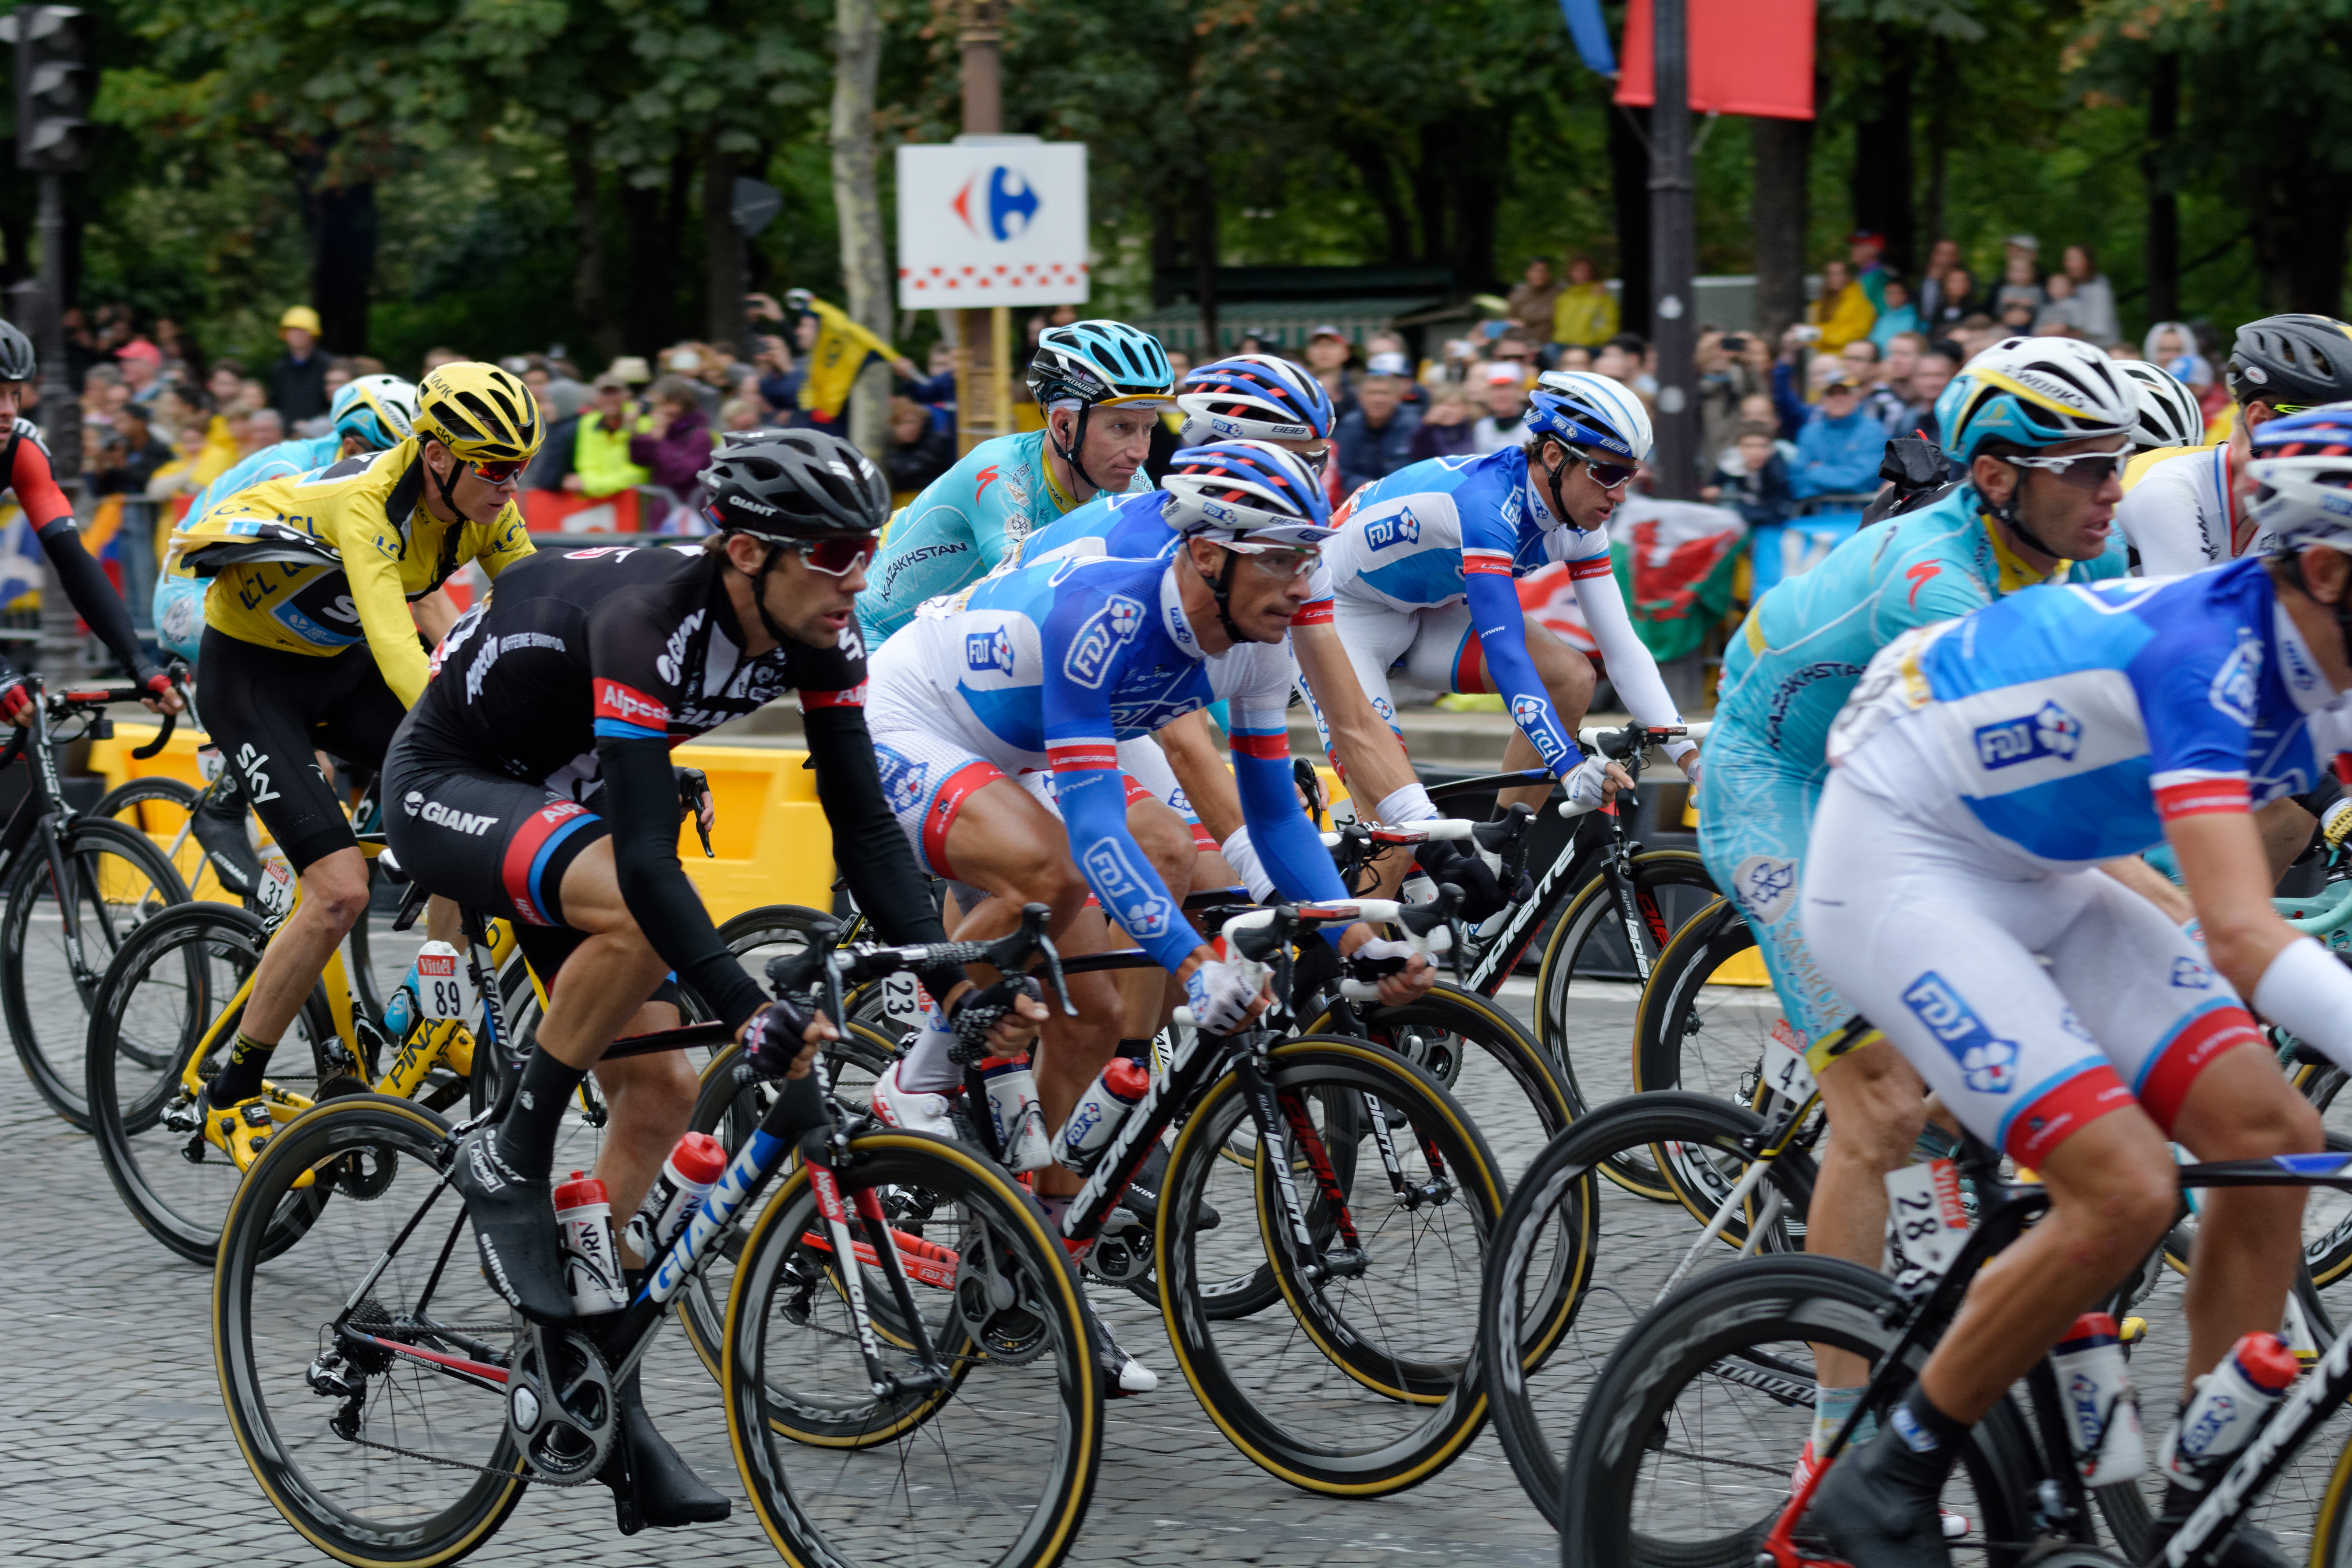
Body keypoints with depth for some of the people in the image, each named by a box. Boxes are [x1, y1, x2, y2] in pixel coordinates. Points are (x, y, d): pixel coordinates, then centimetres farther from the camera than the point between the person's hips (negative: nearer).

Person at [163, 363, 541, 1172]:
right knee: (341, 891, -19)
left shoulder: (484, 510, -11)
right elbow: (394, 646, -44)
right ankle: (230, 1100, -5)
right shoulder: (366, 502, -32)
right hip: (251, 671, -7)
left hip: (339, 667, 7)